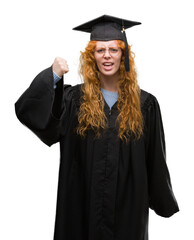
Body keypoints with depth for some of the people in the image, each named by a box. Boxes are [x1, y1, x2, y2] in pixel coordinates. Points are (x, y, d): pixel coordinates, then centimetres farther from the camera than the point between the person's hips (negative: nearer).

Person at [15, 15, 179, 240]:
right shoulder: (74, 99, -2)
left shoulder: (145, 104, -2)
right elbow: (27, 111, -16)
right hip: (84, 203, 0)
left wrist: (162, 201, 8)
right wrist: (53, 75, -30)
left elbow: (156, 160, 2)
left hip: (129, 205, 0)